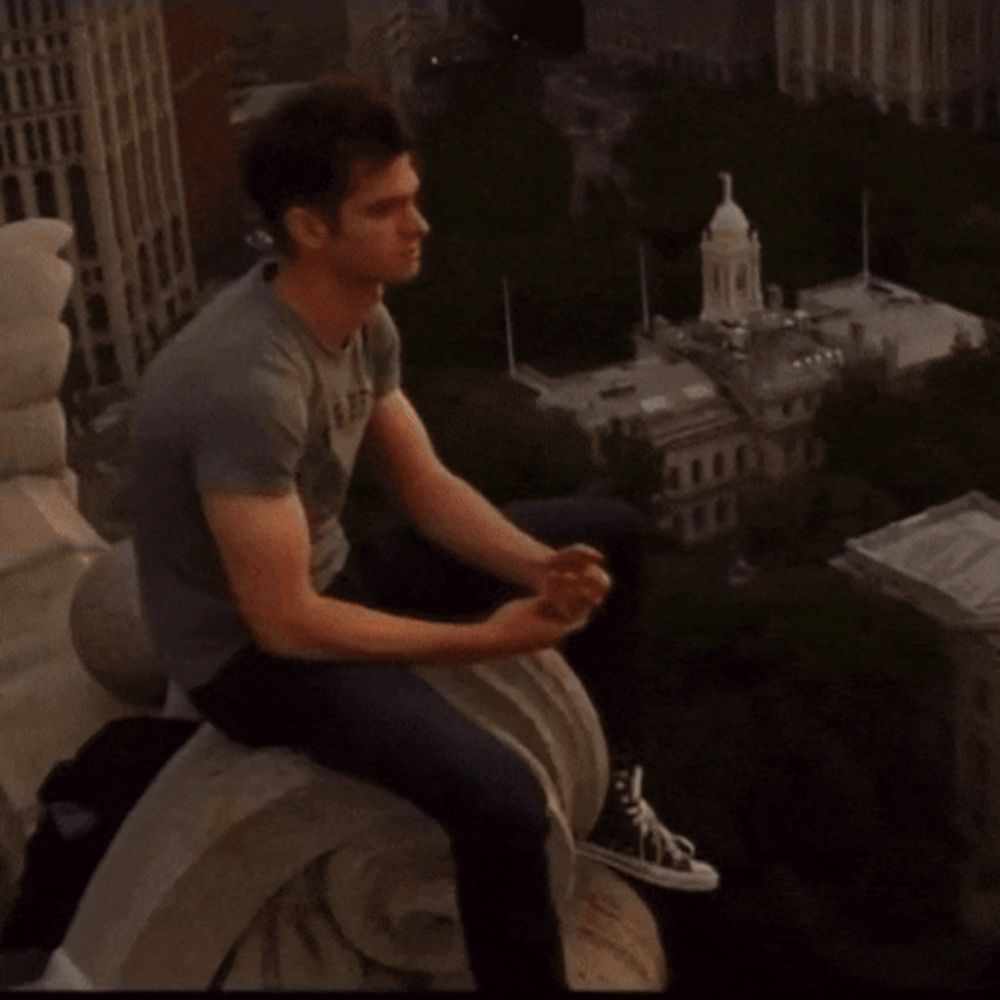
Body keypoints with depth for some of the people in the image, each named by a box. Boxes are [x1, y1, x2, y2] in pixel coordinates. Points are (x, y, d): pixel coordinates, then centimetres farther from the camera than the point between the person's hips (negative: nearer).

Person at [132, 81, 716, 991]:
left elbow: (428, 488, 4)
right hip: (250, 648, -9)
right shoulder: (248, 382, -33)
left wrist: (542, 568, -14)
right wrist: (484, 640, -24)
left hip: (328, 573, 9)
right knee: (500, 799, -32)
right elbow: (285, 622, -29)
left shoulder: (362, 319, -5)